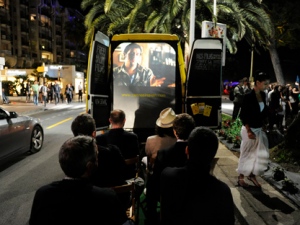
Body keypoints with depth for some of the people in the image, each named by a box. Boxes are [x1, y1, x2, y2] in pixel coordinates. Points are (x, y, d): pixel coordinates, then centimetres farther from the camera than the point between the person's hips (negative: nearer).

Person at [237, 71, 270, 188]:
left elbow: (264, 111, 13)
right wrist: (249, 131, -19)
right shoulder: (248, 96, -18)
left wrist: (264, 125, 5)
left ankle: (252, 175, 28)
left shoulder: (263, 95, 4)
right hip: (249, 130, -7)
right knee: (246, 154, 6)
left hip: (260, 129, 7)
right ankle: (241, 177, 23)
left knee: (262, 154, 10)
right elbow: (243, 115, -18)